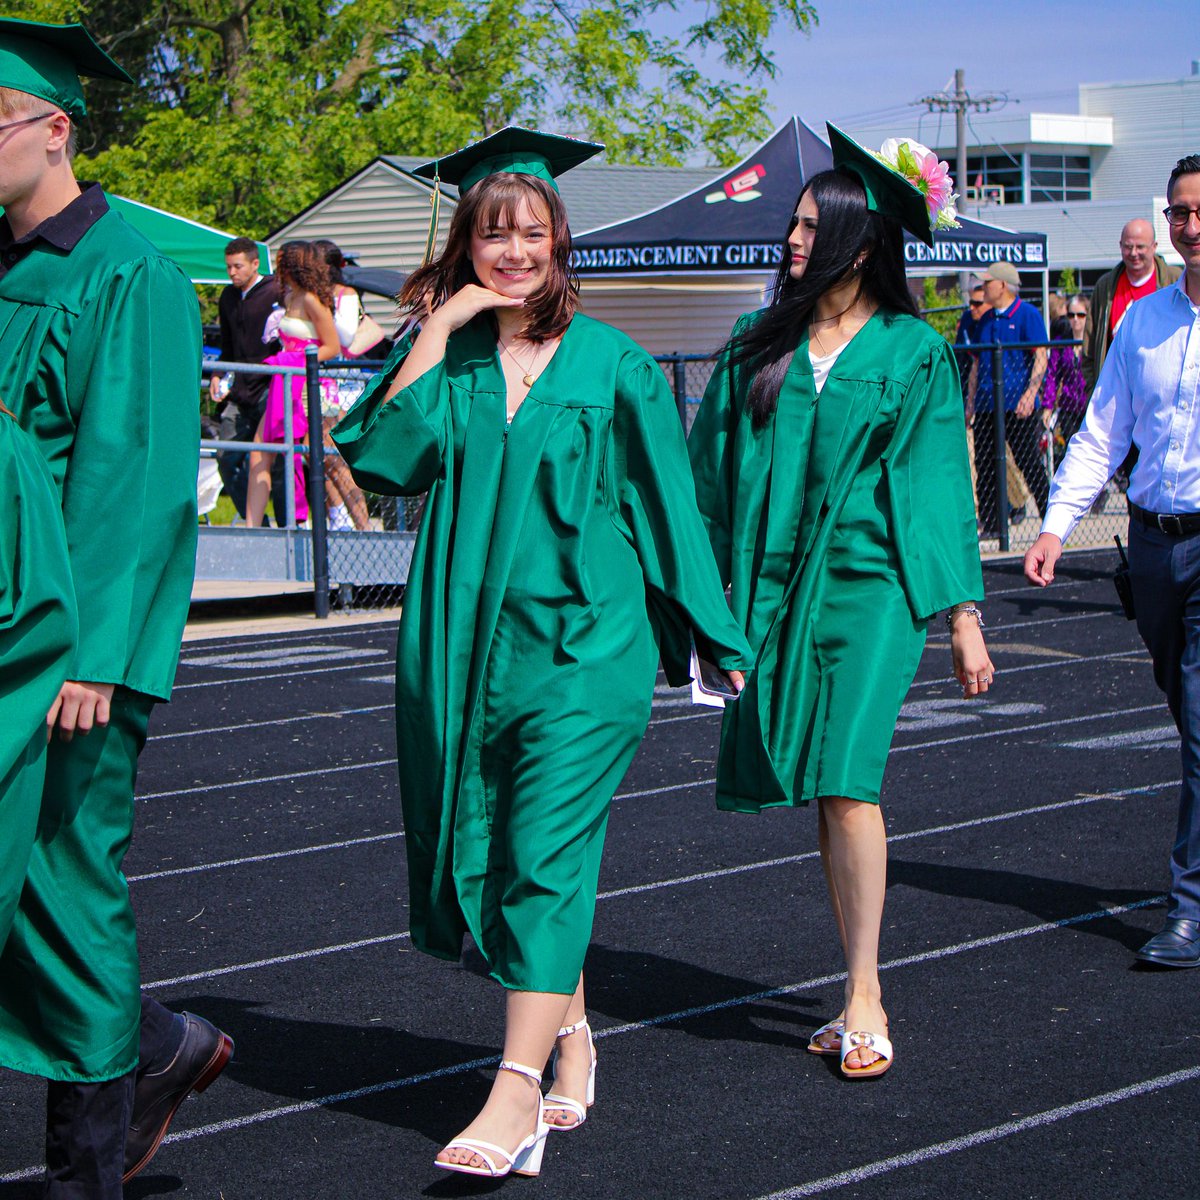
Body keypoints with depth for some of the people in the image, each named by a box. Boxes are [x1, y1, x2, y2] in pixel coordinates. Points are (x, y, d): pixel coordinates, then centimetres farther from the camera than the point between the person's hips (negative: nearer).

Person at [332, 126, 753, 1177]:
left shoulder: (614, 366, 0)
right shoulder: (445, 356, 6)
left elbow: (666, 502, 5)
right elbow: (384, 456, -10)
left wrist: (712, 637, 7)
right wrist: (439, 331, -11)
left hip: (582, 641, -4)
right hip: (463, 643, 4)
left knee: (547, 855, -11)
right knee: (488, 852, 10)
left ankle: (519, 1090, -15)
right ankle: (570, 1037, 28)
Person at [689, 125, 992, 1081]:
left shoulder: (914, 354, 1)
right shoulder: (762, 345, 9)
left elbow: (940, 486, 2)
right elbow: (715, 470, 13)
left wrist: (962, 615, -1)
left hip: (869, 586, -4)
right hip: (778, 588, 4)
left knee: (846, 779, -16)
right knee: (821, 790, 6)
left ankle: (864, 999, -9)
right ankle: (865, 991, 15)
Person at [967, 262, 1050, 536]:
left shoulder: (1027, 315, -3)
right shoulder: (986, 320, 17)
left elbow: (1040, 358, -10)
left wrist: (1030, 394, -21)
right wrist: (970, 402, 16)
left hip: (1018, 407, -7)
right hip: (987, 406, 7)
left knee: (1030, 464, -7)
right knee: (985, 466, 5)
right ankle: (991, 524, 11)